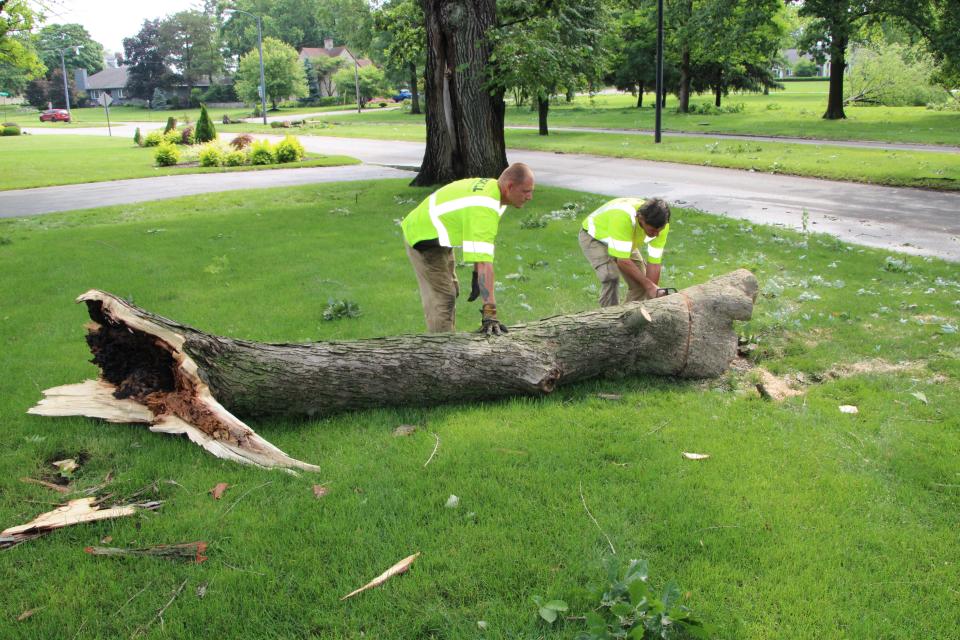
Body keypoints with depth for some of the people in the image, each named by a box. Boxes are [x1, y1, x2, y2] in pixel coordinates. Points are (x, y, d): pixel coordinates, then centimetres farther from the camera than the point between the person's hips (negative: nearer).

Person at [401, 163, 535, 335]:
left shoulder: (491, 186, -4)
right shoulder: (485, 209, -35)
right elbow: (484, 263, -41)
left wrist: (476, 275, 2)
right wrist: (489, 312, -44)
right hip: (423, 240, -10)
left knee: (451, 292, 17)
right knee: (441, 298, -9)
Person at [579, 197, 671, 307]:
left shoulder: (661, 224, -25)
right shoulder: (623, 217, -43)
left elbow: (654, 262, -19)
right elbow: (623, 261, -40)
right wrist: (649, 285, -34)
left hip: (625, 241, 6)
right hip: (594, 237, -6)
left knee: (640, 280, -2)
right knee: (611, 277, -27)